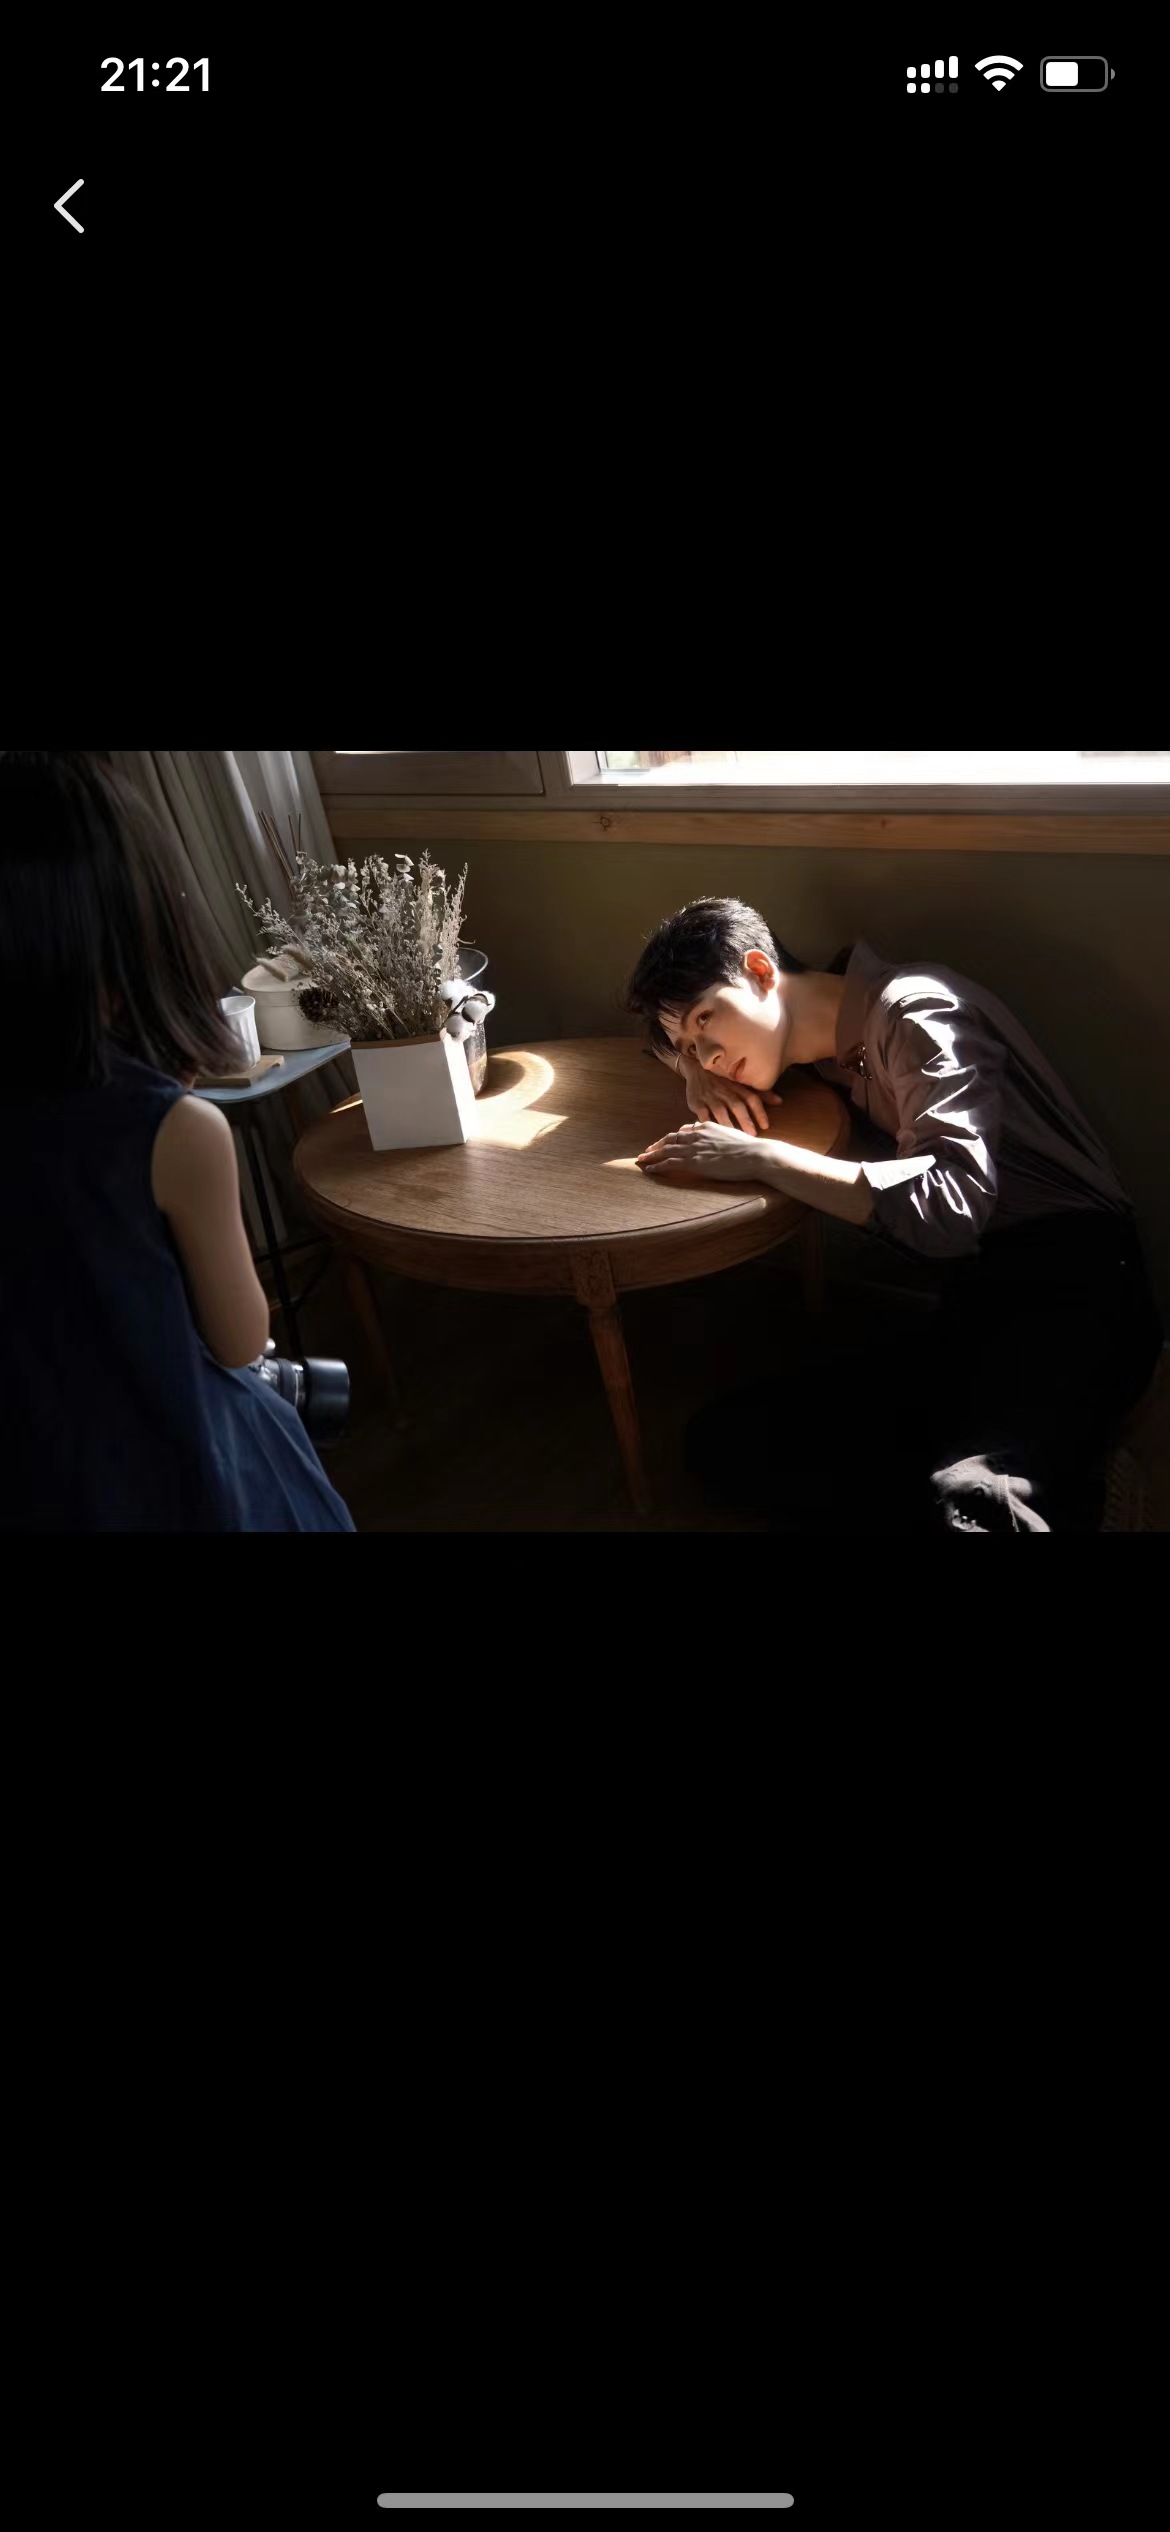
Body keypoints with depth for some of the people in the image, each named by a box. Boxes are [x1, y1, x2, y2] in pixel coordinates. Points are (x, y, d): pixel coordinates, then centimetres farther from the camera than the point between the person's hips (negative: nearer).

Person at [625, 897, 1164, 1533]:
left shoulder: (913, 1009, -7)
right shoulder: (827, 1046, 16)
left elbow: (951, 1202, -22)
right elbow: (693, 1044, 34)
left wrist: (759, 1157, -17)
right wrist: (701, 1077, 10)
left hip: (1071, 1287, -8)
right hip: (975, 1298, 8)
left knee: (963, 1498, -39)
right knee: (726, 1441, -15)